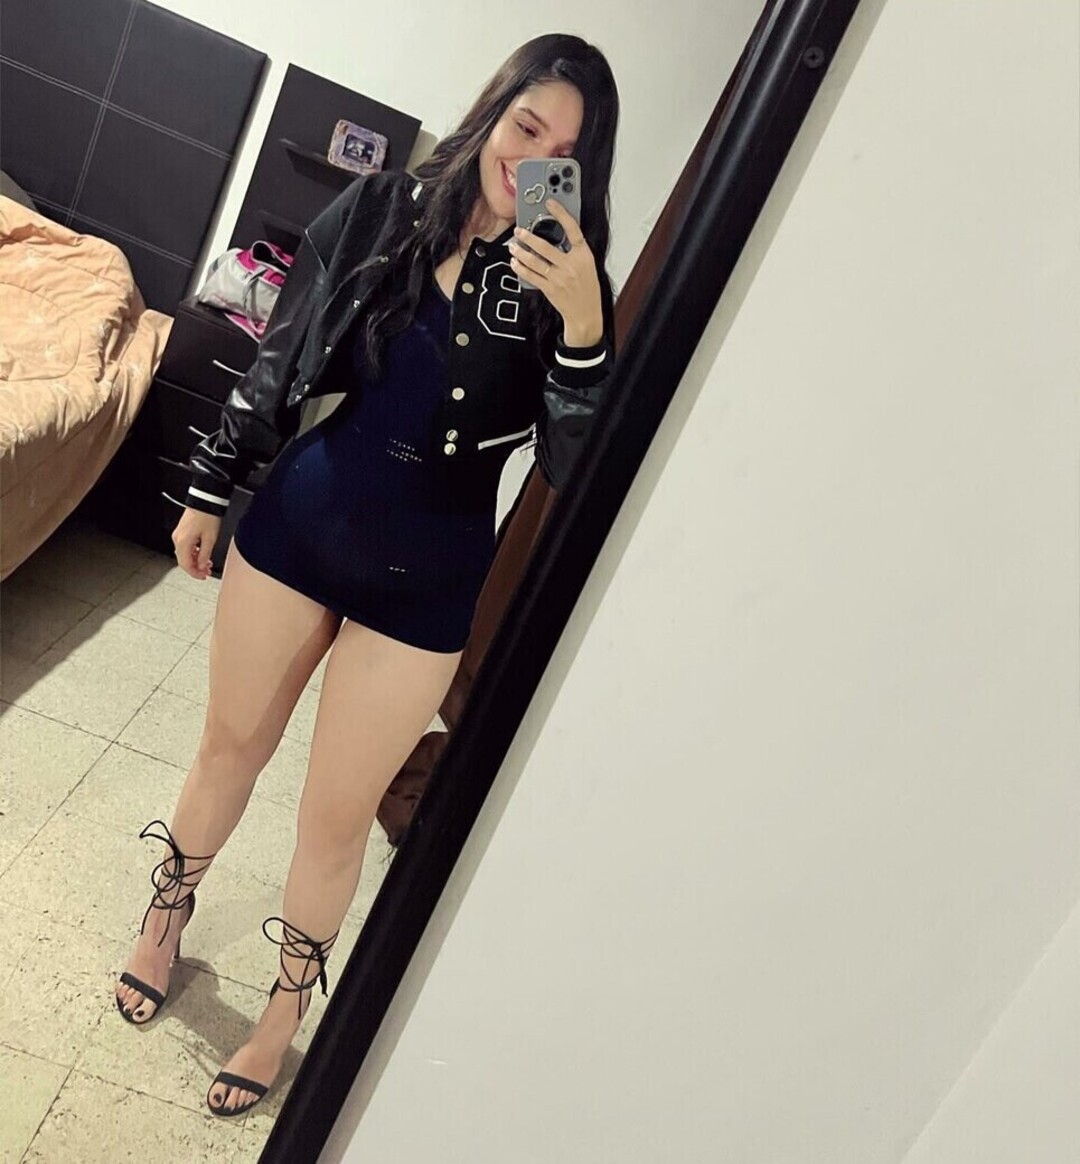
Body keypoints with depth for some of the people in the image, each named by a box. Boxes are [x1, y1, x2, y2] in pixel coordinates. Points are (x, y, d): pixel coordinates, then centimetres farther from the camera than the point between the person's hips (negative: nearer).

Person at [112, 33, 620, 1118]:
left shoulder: (566, 280, -7)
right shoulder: (381, 207, -1)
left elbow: (575, 469, -17)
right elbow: (280, 359, 6)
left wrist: (582, 325, -29)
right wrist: (210, 487, 10)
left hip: (423, 576, -2)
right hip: (300, 517, 3)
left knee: (337, 812, 9)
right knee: (231, 743, 19)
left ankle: (287, 1008, 37)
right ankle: (167, 913, 49)